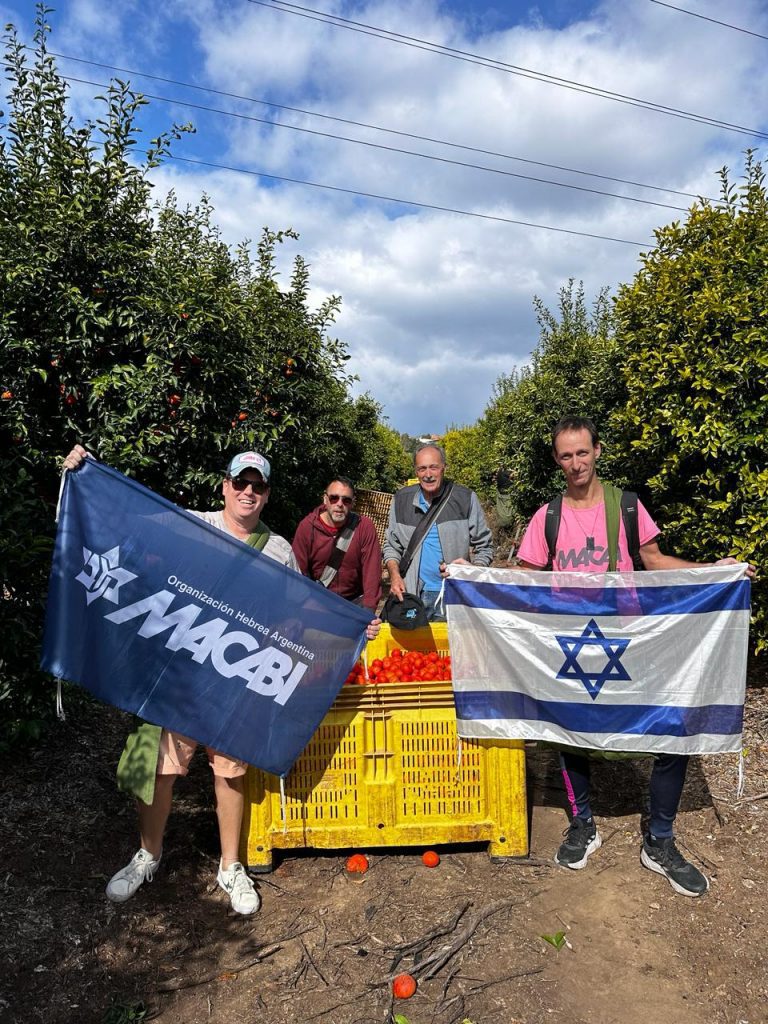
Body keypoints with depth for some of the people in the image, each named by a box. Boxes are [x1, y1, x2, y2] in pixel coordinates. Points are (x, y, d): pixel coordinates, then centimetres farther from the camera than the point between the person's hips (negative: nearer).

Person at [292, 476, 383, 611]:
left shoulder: (364, 526, -8)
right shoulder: (306, 526, -6)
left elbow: (372, 570, -12)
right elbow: (299, 571, -6)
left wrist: (368, 610, -20)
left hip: (353, 601, 0)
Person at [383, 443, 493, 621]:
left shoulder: (466, 498, -3)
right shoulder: (401, 500, 4)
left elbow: (484, 548, 3)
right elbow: (392, 546, 11)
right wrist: (395, 575, -5)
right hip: (412, 593, 2)